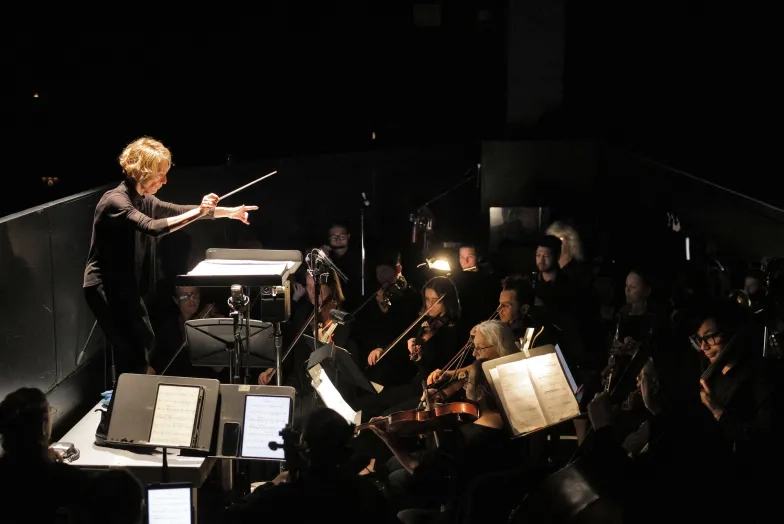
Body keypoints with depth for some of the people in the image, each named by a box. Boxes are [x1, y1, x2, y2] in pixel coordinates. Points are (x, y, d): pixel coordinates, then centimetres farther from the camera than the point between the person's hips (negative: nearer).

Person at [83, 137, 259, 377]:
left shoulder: (143, 200, 7)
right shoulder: (115, 201, -22)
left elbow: (178, 211, 12)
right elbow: (152, 228, -35)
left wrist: (230, 212, 8)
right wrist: (198, 212, -35)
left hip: (125, 285, 10)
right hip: (105, 287, -10)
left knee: (144, 347, 17)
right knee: (133, 355, -11)